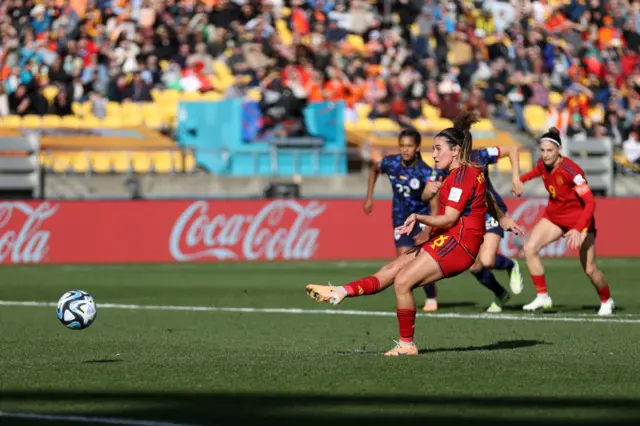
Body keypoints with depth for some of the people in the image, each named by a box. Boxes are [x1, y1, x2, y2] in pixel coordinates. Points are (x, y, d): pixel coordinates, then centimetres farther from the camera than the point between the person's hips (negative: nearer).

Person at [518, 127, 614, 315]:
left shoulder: (571, 171, -31)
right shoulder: (543, 164, -10)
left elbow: (590, 203, -34)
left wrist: (578, 229, -44)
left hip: (578, 217, -6)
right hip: (554, 215, 6)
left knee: (589, 269, -5)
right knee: (529, 248, -14)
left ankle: (606, 301, 24)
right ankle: (542, 296, -4)